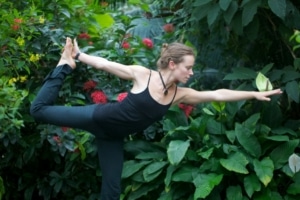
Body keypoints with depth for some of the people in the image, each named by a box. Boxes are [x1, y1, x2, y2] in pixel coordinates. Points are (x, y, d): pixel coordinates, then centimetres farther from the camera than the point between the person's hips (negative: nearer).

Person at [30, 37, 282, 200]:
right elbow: (106, 64, -11)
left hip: (113, 136, 5)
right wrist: (79, 56, -8)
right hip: (99, 118, -5)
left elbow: (219, 94, -8)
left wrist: (255, 94, -11)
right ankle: (66, 66, 15)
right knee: (40, 109, -4)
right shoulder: (142, 75, -20)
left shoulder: (180, 94, -7)